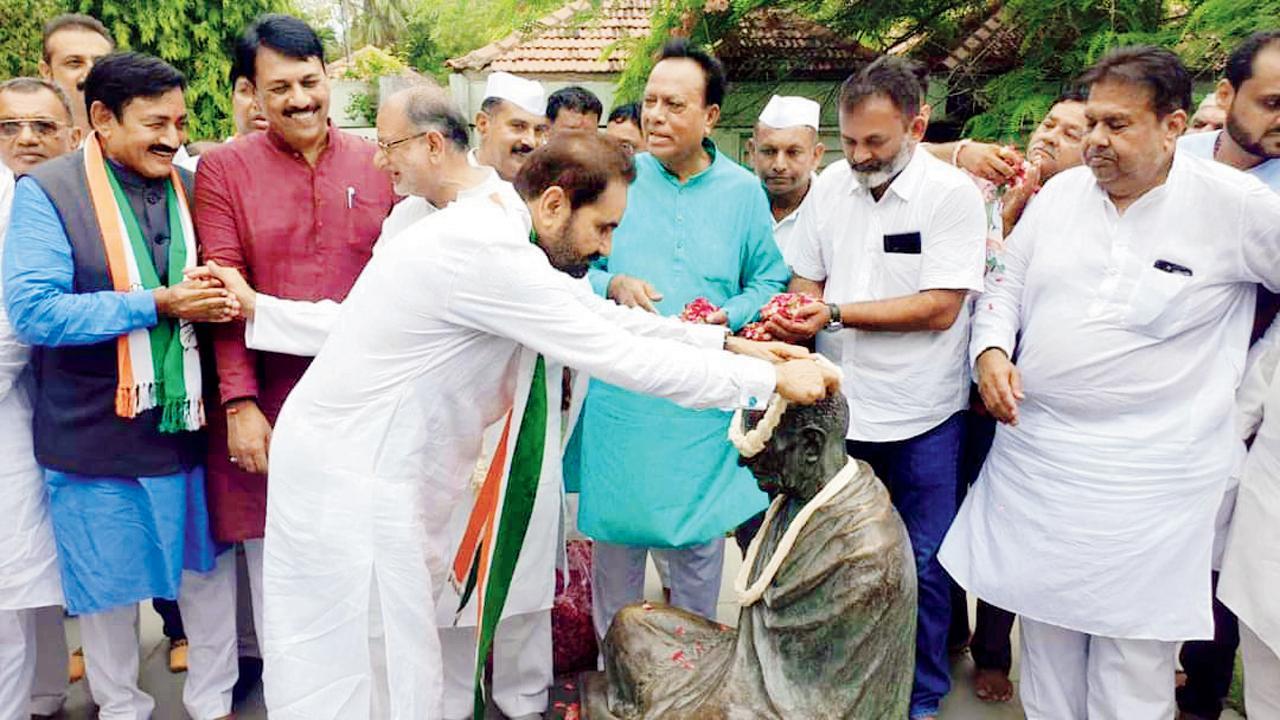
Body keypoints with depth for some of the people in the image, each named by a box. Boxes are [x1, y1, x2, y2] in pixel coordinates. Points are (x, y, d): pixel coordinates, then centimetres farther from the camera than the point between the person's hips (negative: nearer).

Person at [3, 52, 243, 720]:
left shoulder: (189, 187, 4)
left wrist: (216, 301, -11)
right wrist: (156, 304, -23)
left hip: (189, 422, 4)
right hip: (96, 433, -3)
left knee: (209, 568, 14)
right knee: (108, 586, 14)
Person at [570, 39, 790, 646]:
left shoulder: (742, 191, 3)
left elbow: (770, 283, 7)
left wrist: (729, 316, -12)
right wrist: (613, 286, -14)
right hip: (620, 393, 0)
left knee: (699, 535, 11)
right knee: (615, 529, 9)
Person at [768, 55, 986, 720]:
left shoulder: (953, 193, -11)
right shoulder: (830, 185, 3)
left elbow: (939, 308, -19)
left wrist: (834, 314, -21)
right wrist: (789, 314, -9)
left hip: (920, 417, -3)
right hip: (840, 407, 4)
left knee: (922, 566, 9)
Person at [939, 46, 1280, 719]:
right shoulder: (1062, 191, 3)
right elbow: (1006, 284, 12)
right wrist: (991, 350, -5)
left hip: (1150, 471, -4)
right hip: (1036, 447, 4)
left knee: (1134, 642, 8)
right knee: (1045, 615, 18)